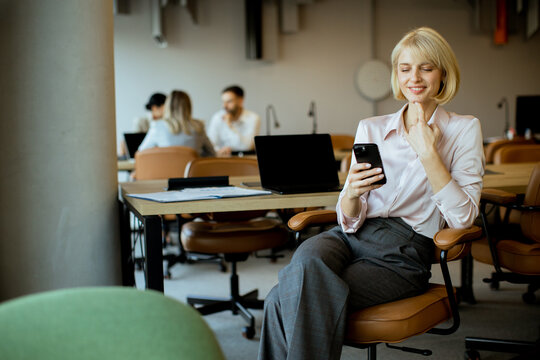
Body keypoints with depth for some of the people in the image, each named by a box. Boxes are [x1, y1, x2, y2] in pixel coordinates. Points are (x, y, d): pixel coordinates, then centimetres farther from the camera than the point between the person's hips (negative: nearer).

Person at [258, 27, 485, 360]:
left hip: (404, 251, -3)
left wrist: (428, 153, -10)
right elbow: (350, 220, 7)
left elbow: (462, 218, -4)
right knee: (307, 258, -34)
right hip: (353, 235, 4)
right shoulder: (371, 128, 14)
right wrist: (352, 194, -16)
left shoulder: (463, 130, 6)